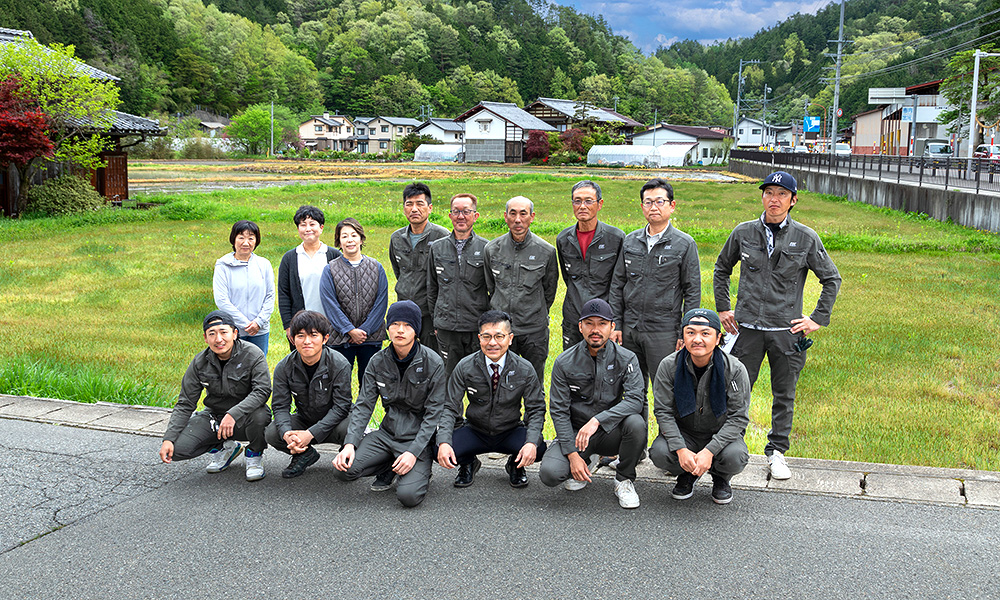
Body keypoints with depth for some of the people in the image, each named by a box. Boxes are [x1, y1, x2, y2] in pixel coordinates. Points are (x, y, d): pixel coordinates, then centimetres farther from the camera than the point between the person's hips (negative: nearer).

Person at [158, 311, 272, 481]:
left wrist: (234, 414, -40)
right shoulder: (200, 362, -5)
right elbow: (185, 404, -3)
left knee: (259, 415, -39)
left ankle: (254, 454, -5)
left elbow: (262, 390, -27)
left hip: (245, 417, -3)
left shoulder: (252, 355, -16)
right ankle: (225, 448, 11)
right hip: (214, 416, 4)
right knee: (176, 448, -16)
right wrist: (168, 438, -15)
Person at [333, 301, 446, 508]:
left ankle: (420, 472, 10)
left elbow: (434, 413, -11)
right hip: (388, 432, 4)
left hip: (419, 436, -4)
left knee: (408, 495, -25)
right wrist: (350, 443, -15)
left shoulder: (433, 364, -11)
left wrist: (414, 452, -20)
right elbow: (363, 405, 0)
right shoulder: (377, 362, 0)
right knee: (344, 469, -18)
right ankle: (391, 464, 10)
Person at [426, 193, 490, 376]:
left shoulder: (486, 249, 0)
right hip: (446, 328, 2)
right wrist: (435, 321, 14)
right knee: (449, 377, 7)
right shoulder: (437, 248, 8)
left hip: (478, 327, -2)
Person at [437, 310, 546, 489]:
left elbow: (536, 409, -8)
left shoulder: (525, 370, -11)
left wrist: (532, 443, -28)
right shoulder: (465, 367, -11)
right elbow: (449, 408, -10)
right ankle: (468, 463, 11)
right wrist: (444, 442, -28)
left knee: (540, 448, -31)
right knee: (439, 450, -27)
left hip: (511, 433, 0)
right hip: (475, 432, 0)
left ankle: (516, 465, 8)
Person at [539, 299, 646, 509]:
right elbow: (558, 411, -7)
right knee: (549, 473, -25)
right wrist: (572, 454, -18)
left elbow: (636, 399, -21)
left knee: (636, 423, -32)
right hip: (575, 431, 0)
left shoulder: (626, 359, -7)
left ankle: (624, 480, -4)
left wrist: (597, 420, -34)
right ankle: (586, 463, 12)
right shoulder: (564, 362, -7)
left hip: (611, 432, 0)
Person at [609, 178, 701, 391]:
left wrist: (684, 334, -6)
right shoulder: (630, 241, 8)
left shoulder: (685, 244, -3)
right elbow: (617, 285, 12)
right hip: (630, 329, 4)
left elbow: (693, 292, -2)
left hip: (664, 332, -4)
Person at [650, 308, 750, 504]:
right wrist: (681, 449, -25)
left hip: (722, 435, -1)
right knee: (659, 453, -29)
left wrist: (709, 451, -27)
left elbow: (738, 417, -15)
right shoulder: (669, 366, -12)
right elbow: (663, 411, -10)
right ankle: (686, 475, 8)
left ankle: (721, 478, 7)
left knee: (735, 458, -32)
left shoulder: (735, 369, -16)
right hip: (683, 433, 1)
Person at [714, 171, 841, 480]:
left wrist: (818, 319, 2)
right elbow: (721, 269, 18)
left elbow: (832, 279, 8)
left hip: (787, 330, 0)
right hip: (747, 327, 1)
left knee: (784, 395, 9)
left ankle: (777, 452, 23)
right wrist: (723, 308, 11)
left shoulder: (806, 238, -1)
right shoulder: (743, 233, 3)